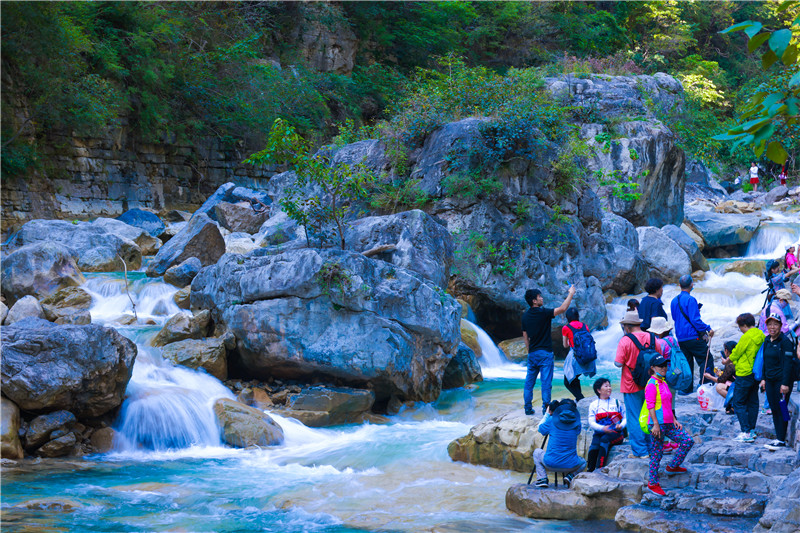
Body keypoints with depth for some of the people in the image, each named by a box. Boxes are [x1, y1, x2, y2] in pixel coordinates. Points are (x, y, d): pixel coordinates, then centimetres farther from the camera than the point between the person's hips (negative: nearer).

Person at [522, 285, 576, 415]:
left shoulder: (525, 316, 6)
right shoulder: (543, 312, -13)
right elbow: (562, 308, -15)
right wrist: (571, 294, -5)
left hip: (532, 354, 6)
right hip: (544, 353, -6)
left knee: (529, 381, 10)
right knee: (546, 382, -2)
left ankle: (528, 408, 13)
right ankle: (546, 408, -3)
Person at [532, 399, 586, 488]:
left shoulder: (552, 420, -4)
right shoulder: (576, 423, -1)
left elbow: (541, 429, 14)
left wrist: (547, 414, 27)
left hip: (550, 463, -1)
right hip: (570, 465, 1)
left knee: (537, 452, 29)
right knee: (583, 462, 35)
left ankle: (542, 478, 10)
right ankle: (571, 476, 3)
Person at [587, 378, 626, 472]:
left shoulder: (617, 403, 16)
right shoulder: (594, 405, 12)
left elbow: (625, 417, 10)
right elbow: (591, 422, 1)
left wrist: (621, 425, -13)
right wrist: (602, 428, -18)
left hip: (616, 433, -1)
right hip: (600, 433, 1)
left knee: (604, 439, -33)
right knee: (594, 445, -31)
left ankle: (599, 469, -40)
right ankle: (589, 471, -31)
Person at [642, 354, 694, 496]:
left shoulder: (663, 382, 17)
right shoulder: (652, 384, -12)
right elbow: (650, 406, -17)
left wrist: (674, 420, 17)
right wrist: (655, 424, -21)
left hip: (668, 423, 9)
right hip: (658, 424, -9)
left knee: (688, 441, 5)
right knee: (657, 453, -3)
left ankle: (673, 466, 18)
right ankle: (652, 483, 7)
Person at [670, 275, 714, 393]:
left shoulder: (674, 301, 11)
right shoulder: (690, 300, -13)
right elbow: (695, 320, -19)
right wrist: (708, 329, -12)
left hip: (681, 338, 8)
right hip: (693, 337, -8)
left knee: (686, 362, 13)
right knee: (706, 361, -1)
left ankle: (686, 388, 11)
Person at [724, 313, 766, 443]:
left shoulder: (746, 337, -19)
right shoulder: (761, 335, 6)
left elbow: (735, 354, -10)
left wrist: (726, 362, 12)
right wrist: (736, 362, 23)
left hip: (745, 374, -8)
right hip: (756, 373, 8)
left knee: (738, 403, -2)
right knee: (753, 402, 16)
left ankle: (746, 433, -7)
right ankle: (752, 430, 21)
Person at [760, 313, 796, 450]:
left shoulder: (785, 341, -12)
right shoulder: (767, 341, 11)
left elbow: (787, 363, -16)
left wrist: (785, 384, -20)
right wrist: (763, 378, 15)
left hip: (782, 380, -7)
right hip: (770, 381, 7)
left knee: (781, 410, -5)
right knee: (774, 410, 8)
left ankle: (781, 440, -1)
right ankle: (779, 438, 14)